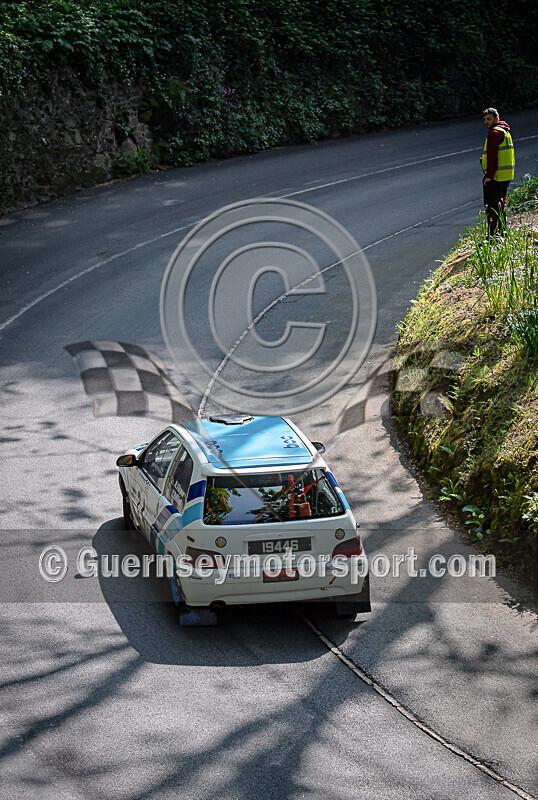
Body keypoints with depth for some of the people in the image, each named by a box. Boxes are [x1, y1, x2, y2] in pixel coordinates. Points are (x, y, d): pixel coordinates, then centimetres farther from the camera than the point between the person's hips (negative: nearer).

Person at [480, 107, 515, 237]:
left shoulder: (494, 133, -15)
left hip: (495, 177, -11)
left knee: (491, 208, -9)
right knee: (500, 206, 19)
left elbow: (492, 156, -21)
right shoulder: (505, 131, 19)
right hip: (506, 176, 11)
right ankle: (502, 233, 26)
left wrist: (489, 175, -22)